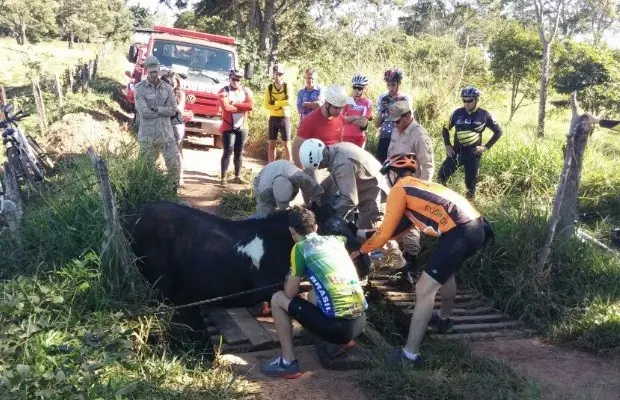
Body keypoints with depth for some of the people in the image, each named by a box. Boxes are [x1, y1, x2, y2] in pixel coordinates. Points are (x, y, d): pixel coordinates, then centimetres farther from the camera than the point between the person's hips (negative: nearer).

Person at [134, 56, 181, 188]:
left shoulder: (167, 88, 8)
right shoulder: (140, 89, -3)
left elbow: (173, 110, 0)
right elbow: (144, 112, -12)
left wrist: (157, 109, -13)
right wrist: (164, 111, -5)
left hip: (167, 134, 3)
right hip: (148, 136, -3)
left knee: (174, 164, 0)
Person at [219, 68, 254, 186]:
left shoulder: (246, 91, 5)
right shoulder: (224, 91, -4)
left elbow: (251, 106, -11)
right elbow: (226, 107, -20)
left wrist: (235, 104, -14)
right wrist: (242, 107, -12)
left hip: (242, 127, 4)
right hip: (228, 127, -3)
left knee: (238, 152, 10)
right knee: (228, 151, -7)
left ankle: (237, 176, 19)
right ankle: (223, 178, -4)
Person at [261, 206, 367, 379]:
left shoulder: (300, 248, -3)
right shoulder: (335, 240, 14)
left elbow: (290, 293, 2)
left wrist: (290, 280, 24)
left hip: (338, 326, -7)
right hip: (361, 321, 7)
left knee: (278, 299, 9)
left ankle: (288, 363, 10)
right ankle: (343, 341, 21)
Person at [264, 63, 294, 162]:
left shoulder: (287, 86, -3)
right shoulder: (269, 87, 3)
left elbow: (288, 102, -18)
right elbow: (267, 105, -6)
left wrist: (275, 103, -14)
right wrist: (281, 104, -15)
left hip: (284, 118, -3)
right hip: (273, 118, 3)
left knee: (286, 144, 3)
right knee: (271, 144, 5)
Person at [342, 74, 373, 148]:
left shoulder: (368, 103, -5)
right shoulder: (347, 100, 4)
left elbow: (363, 123, -13)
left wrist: (348, 119, -6)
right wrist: (355, 117, -12)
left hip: (359, 137, -2)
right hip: (346, 136, 2)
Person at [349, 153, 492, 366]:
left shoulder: (399, 189, 4)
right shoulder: (419, 186, 28)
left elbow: (386, 231, 6)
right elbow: (398, 228, 31)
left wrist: (361, 250, 21)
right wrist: (365, 233, 37)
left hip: (460, 233, -10)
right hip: (477, 227, 10)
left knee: (424, 290, -5)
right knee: (445, 271, 34)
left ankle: (409, 354, -2)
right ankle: (444, 318, 55)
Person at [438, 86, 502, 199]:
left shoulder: (484, 115, -5)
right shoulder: (458, 113, -1)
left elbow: (498, 131, 4)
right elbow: (445, 129, 13)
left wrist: (486, 147, -2)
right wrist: (447, 145, 3)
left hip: (473, 153, -2)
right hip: (456, 151, 2)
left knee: (470, 182, 0)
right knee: (442, 174, -12)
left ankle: (471, 198, 25)